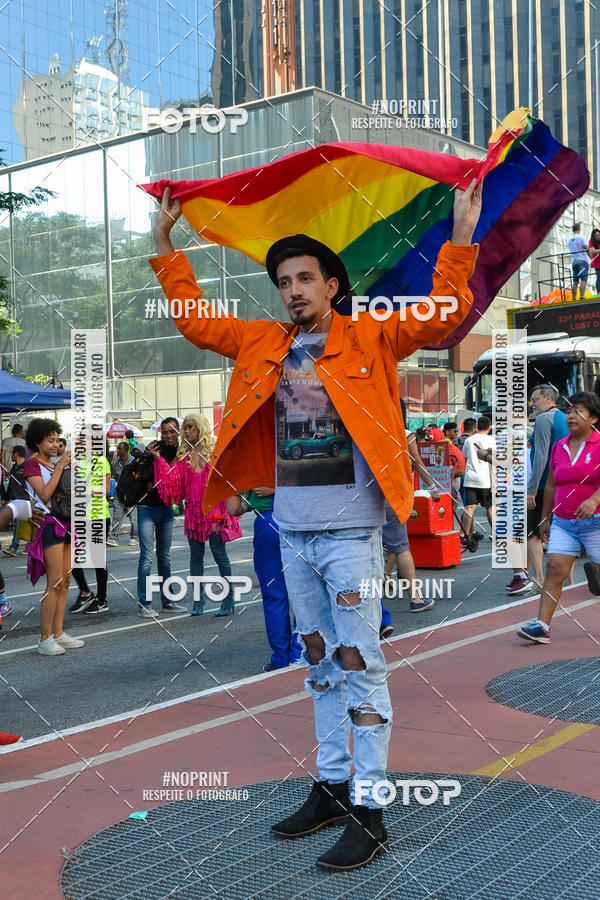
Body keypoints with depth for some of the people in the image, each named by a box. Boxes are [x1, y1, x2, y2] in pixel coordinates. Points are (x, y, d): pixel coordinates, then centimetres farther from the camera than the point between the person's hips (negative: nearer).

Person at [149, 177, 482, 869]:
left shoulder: (369, 339, -1)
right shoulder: (264, 344, 12)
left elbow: (442, 317, -10)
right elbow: (194, 320, 19)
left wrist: (460, 238, -17)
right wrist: (165, 246, 19)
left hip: (349, 531, -6)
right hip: (292, 531, 6)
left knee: (359, 664, -2)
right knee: (320, 660, 15)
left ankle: (369, 812, 5)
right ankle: (331, 786, 28)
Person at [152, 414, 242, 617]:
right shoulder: (184, 455, 11)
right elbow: (172, 478, 1)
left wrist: (221, 513, -10)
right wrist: (158, 459, -7)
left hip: (214, 510, -4)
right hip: (194, 511, 4)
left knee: (219, 554, -2)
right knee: (196, 556, 8)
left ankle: (229, 599, 7)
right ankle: (198, 600, 15)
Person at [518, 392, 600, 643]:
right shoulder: (558, 446, 11)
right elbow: (551, 485, 18)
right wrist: (545, 518, 20)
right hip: (563, 523, 5)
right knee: (554, 569, -7)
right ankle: (542, 625, -10)